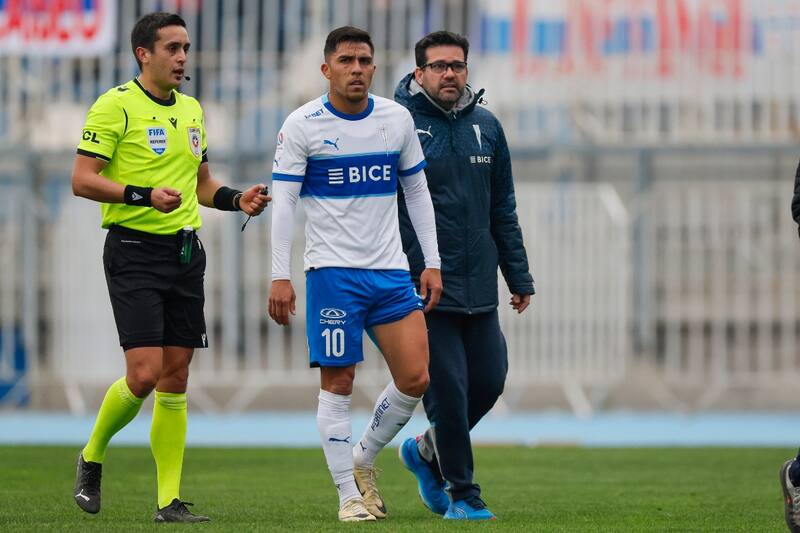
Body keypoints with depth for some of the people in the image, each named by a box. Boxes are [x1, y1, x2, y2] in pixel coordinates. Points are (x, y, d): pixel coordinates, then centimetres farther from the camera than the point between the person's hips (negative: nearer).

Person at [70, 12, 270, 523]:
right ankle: (92, 458, 12)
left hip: (185, 252, 7)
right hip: (134, 253, -7)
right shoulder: (116, 105, -7)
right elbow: (82, 179, -12)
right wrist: (144, 196, -24)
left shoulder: (191, 110, 15)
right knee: (144, 373, -14)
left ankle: (170, 500, 7)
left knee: (175, 378, 4)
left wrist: (237, 198, 6)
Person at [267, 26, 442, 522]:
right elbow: (283, 202, -5)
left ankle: (363, 460, 20)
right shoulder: (302, 125, -5)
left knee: (416, 379, -2)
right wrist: (280, 276, -11)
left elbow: (417, 192, 14)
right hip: (332, 271, -4)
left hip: (392, 271, 4)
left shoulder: (397, 118, 7)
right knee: (338, 383, -3)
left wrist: (432, 263, 9)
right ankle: (350, 494, 5)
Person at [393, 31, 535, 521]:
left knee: (489, 383, 6)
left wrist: (519, 277, 12)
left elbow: (503, 211, 15)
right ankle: (461, 494, 9)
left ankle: (427, 451, 30)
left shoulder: (486, 126, 9)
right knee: (448, 390, -4)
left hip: (480, 289, 5)